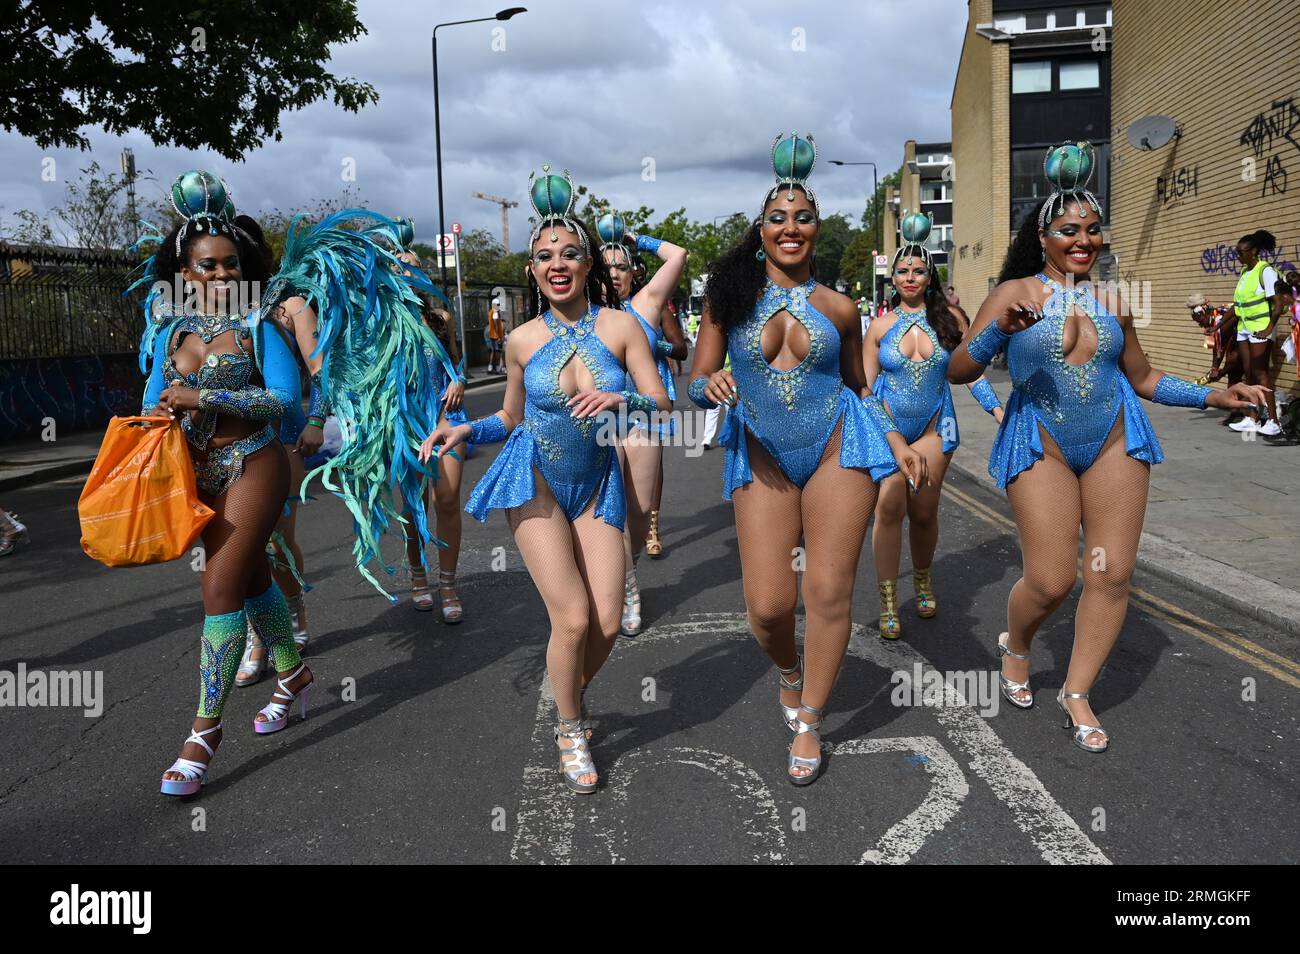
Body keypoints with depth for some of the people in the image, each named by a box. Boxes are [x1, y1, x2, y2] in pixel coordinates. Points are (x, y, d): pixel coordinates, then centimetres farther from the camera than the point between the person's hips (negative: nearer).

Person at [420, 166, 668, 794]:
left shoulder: (621, 326, -6)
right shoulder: (523, 340, -3)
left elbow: (663, 407, -8)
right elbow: (511, 419, 11)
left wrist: (622, 399, -27)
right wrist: (461, 431, -6)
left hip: (597, 485, 1)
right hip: (535, 482, -1)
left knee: (607, 623, -4)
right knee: (573, 617, -11)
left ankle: (571, 692, 31)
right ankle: (570, 730, 16)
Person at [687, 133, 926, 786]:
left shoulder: (839, 308, 5)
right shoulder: (730, 294, 1)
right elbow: (696, 384, 1)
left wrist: (895, 439, 3)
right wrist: (712, 385, -22)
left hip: (837, 448, 1)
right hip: (763, 458, 0)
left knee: (829, 591, -3)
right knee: (768, 604, -6)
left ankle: (809, 722, 17)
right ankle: (790, 672, 30)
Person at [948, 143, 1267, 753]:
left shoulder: (1112, 300, 7)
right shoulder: (1015, 293, -4)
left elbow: (1142, 377, 17)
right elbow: (958, 372, -11)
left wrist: (1214, 396, 7)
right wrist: (1001, 327, -28)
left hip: (1115, 442, 4)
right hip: (1041, 447, -4)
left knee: (1112, 573, 2)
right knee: (1050, 581, -7)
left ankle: (1077, 692, 17)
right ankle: (1014, 647, 27)